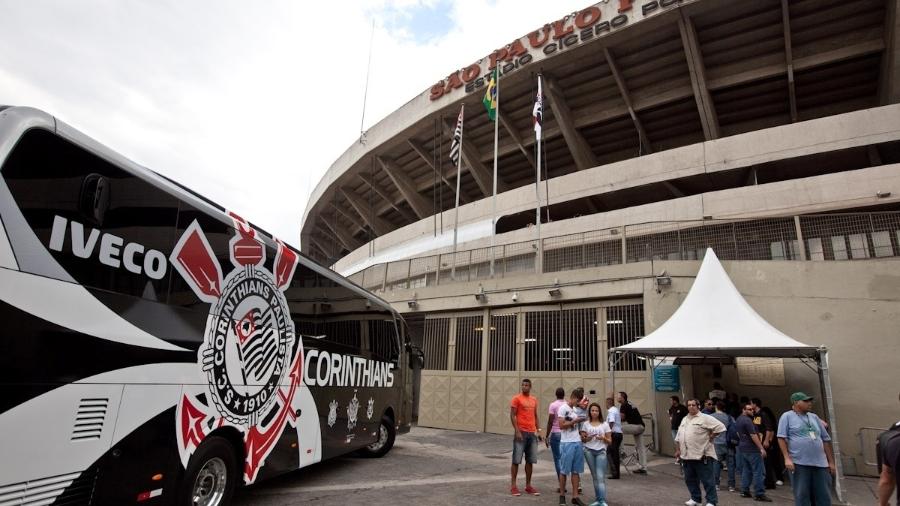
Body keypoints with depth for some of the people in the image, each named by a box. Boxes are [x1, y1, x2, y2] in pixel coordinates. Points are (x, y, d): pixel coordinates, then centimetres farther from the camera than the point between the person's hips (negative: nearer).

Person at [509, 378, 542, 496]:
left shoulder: (534, 399, 13)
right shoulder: (516, 398, -6)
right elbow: (512, 416, -9)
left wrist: (538, 430, 12)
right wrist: (517, 431, -16)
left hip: (532, 433, 6)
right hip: (521, 432, -6)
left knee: (530, 460, 9)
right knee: (516, 460, -1)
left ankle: (528, 486, 18)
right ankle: (513, 486, 6)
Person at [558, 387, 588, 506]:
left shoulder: (575, 409, 15)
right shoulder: (563, 408, -8)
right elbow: (562, 425, -14)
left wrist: (581, 433, 6)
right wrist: (575, 421, -18)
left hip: (577, 443, 7)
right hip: (567, 443, -7)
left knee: (576, 471, 7)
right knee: (564, 470, 2)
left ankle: (575, 496, 12)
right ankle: (562, 495, 15)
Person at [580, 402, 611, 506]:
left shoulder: (605, 424, 4)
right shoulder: (586, 424, 7)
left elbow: (610, 441, 6)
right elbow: (582, 440, 9)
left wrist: (603, 438, -14)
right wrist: (588, 438, -11)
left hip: (601, 452, -2)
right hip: (589, 451, 2)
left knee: (600, 477, -11)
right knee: (595, 476, 7)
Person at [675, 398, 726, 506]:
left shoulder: (705, 418, -7)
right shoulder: (684, 420, 16)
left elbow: (720, 427, -14)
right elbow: (678, 437, 20)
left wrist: (710, 437, -10)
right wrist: (678, 450, 16)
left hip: (702, 455, -7)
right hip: (687, 455, 7)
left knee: (707, 480, -1)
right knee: (690, 479, 14)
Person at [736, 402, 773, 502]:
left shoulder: (739, 419, 13)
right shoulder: (747, 420, -18)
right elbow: (753, 435, -23)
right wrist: (761, 448, -21)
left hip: (743, 448, 9)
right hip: (752, 449, -9)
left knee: (746, 470, 13)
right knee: (758, 471, -5)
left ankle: (744, 491, 15)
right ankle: (759, 494, -4)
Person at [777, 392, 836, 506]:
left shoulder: (814, 417, 16)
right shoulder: (787, 416, -1)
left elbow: (826, 440, 18)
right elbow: (781, 438, -7)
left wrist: (831, 462, 14)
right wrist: (787, 458, -15)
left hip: (820, 463, 5)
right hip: (799, 464, -5)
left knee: (824, 497, 8)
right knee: (802, 496, 1)